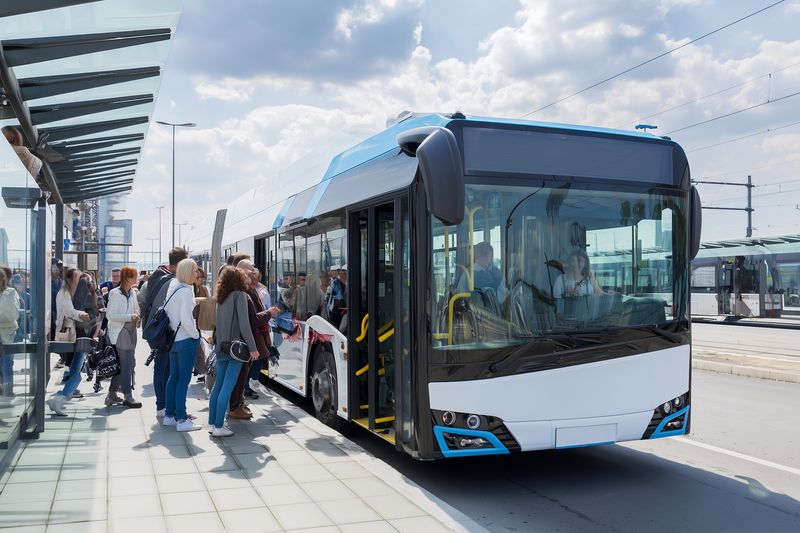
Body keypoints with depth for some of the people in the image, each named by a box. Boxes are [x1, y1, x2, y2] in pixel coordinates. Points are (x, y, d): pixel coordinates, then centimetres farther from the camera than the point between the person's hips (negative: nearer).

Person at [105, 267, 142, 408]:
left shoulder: (133, 293, 11)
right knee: (125, 364, -7)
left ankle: (112, 394, 24)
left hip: (130, 332, 8)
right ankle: (128, 397, -1)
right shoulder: (115, 293, -11)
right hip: (119, 332, -8)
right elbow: (110, 315, -15)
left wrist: (136, 316, 3)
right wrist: (130, 317, -19)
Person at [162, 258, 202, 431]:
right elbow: (186, 320, -22)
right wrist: (196, 334, -8)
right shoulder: (186, 291, -17)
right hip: (186, 340, -9)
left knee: (173, 377, 14)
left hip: (173, 338, 9)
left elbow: (166, 312, 14)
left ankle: (169, 415, 21)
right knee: (183, 380, -5)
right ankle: (181, 420, -2)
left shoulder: (173, 287, 9)